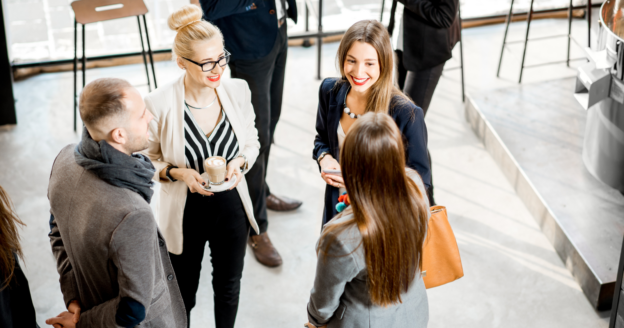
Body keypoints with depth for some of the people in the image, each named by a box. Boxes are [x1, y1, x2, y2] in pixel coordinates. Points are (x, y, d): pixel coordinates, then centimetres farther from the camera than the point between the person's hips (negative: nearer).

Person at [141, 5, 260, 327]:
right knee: (184, 293, 20)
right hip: (186, 213, -3)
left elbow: (251, 142, 3)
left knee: (228, 288, 25)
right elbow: (148, 160, -8)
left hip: (232, 207, 3)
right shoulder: (160, 104, -23)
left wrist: (239, 164, -17)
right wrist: (178, 173, -26)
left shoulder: (238, 90, -13)